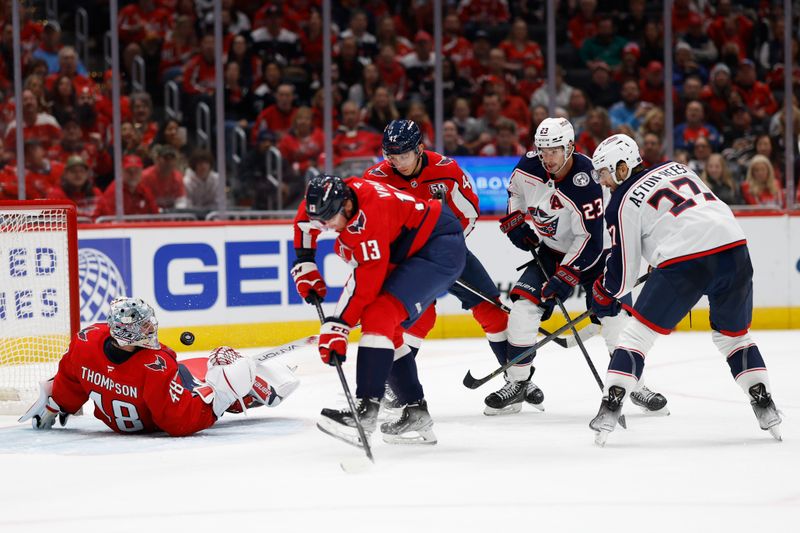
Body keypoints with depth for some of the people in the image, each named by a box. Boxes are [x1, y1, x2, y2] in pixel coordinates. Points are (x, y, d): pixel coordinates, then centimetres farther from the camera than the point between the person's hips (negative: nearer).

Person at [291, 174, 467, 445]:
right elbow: (306, 216, 19)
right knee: (388, 331, 6)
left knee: (380, 315, -23)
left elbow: (367, 279, -32)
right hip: (405, 257, 11)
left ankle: (366, 408, -28)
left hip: (441, 249, -11)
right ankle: (416, 413, 10)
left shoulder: (370, 212, -31)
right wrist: (304, 263, 15)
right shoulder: (333, 197, -5)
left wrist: (338, 325, -31)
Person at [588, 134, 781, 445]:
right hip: (733, 245, 5)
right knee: (734, 334, 23)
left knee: (640, 330, 9)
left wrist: (605, 294, 28)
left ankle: (611, 405, 0)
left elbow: (624, 270, 8)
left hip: (685, 261, -5)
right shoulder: (674, 168, 23)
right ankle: (764, 404, 13)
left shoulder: (623, 204, 7)